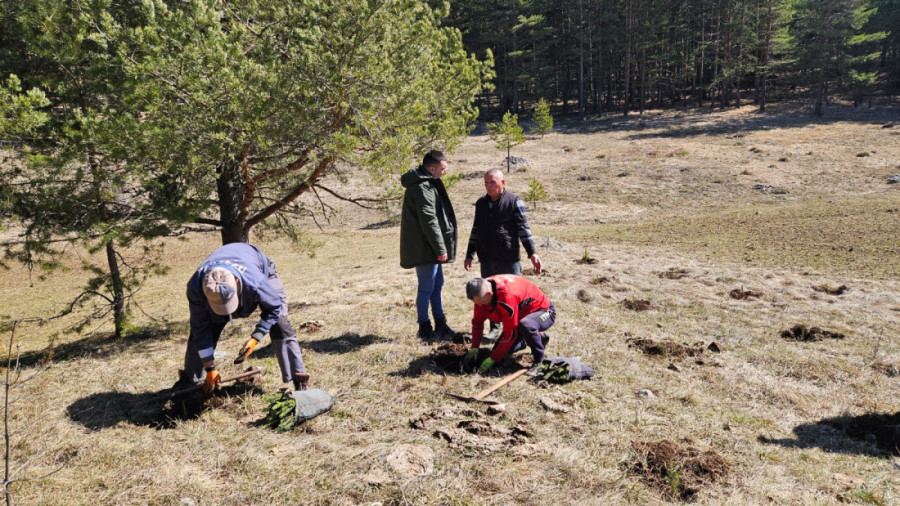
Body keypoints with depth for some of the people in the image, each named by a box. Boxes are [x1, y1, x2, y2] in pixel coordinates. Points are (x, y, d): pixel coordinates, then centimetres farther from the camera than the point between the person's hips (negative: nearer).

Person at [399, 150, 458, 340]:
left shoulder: (427, 183, 14)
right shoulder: (422, 187, -19)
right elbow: (429, 221, -22)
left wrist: (441, 247, 21)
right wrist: (441, 248, -18)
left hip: (428, 247, 11)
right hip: (424, 248, -11)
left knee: (437, 284, 18)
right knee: (426, 287, -1)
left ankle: (440, 324, 29)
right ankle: (424, 328, 11)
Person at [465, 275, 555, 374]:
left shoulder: (507, 296, -39)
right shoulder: (482, 292, -14)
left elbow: (510, 333, -33)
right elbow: (477, 321, 2)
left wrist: (493, 359, -26)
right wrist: (474, 348, -5)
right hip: (522, 315, 8)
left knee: (525, 325, -41)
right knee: (503, 349, -3)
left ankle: (540, 361, -15)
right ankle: (539, 338, 19)